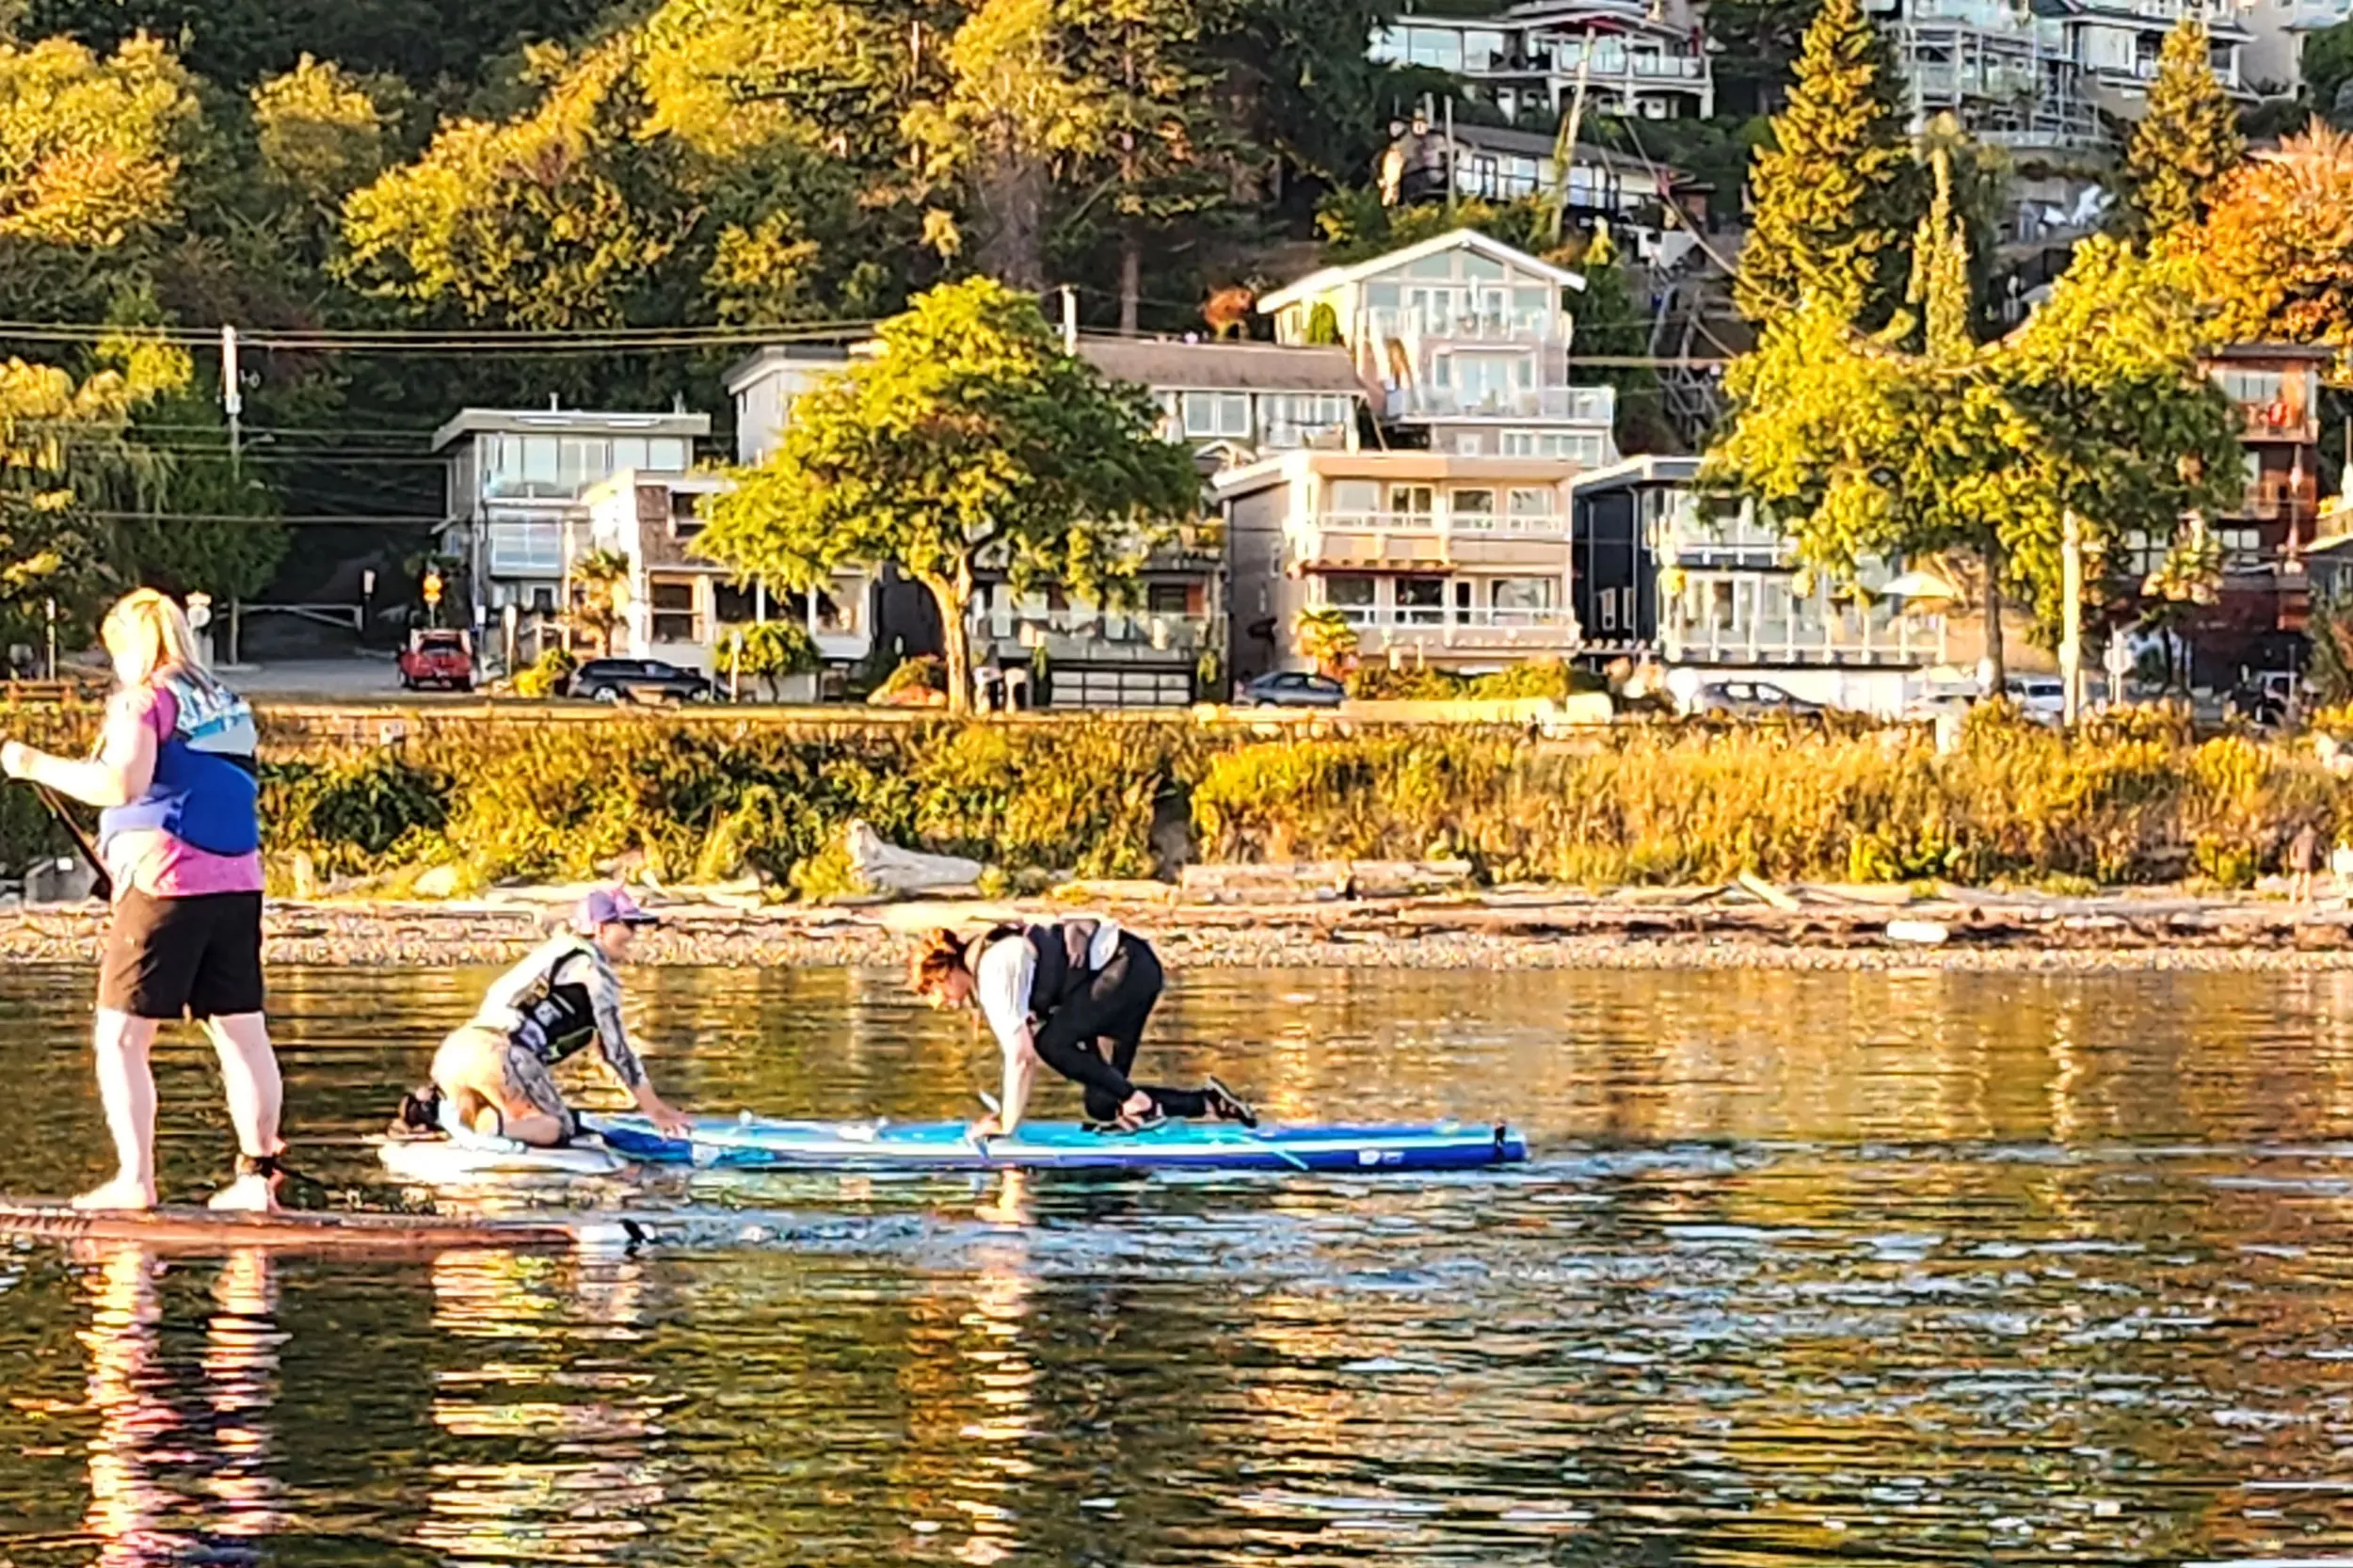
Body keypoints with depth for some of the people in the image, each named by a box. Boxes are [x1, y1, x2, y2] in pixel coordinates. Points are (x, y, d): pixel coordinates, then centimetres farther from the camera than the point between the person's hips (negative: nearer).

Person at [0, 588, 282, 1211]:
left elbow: (121, 784, -18)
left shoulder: (144, 700, -6)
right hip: (236, 882, 7)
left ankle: (134, 1179, -7)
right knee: (242, 1032, 8)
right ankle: (258, 1171, 6)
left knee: (120, 1037, -1)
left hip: (166, 881, -7)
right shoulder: (229, 705, 15)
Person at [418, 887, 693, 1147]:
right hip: (497, 1052, -9)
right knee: (559, 1129, -5)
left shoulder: (561, 950, 29)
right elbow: (616, 1048, 1)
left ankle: (432, 1108, 1)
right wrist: (656, 1111, 7)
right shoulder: (592, 966, 3)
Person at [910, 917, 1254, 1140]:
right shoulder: (992, 958, 9)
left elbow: (1021, 1055, -23)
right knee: (1101, 1105, 3)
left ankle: (1137, 1102, -13)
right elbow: (1025, 1053, 12)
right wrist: (1005, 1114, 7)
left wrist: (1006, 1125, -16)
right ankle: (1209, 1102, 10)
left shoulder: (993, 974, -20)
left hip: (1128, 968, -10)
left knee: (1053, 1043, -22)